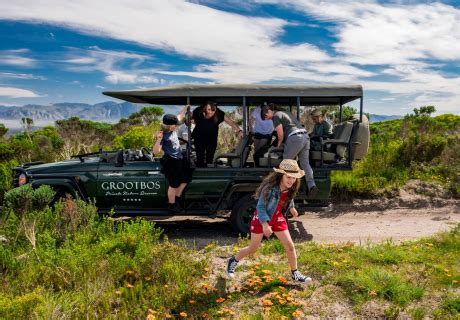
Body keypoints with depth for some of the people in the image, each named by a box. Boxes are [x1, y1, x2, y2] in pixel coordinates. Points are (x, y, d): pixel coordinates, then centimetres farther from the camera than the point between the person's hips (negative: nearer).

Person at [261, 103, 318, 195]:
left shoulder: (276, 116, 0)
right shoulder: (285, 113, 27)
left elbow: (280, 133, -5)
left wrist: (279, 143, 14)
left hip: (295, 138, -8)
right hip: (305, 136, 8)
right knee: (305, 162, 7)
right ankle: (312, 185, -4)